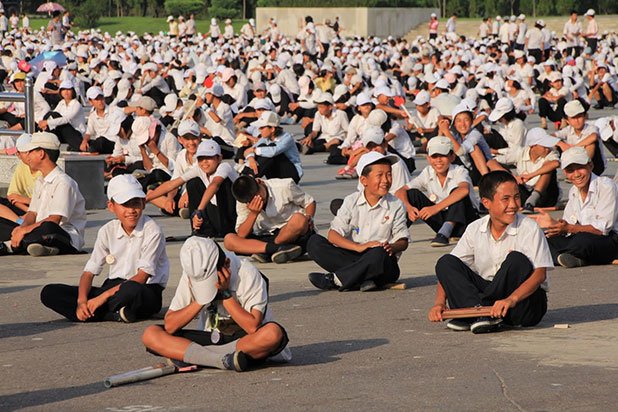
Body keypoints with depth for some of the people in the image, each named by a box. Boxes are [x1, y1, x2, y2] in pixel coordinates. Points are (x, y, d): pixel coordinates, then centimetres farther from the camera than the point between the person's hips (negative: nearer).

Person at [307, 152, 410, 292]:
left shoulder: (396, 205, 1)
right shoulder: (352, 201, 2)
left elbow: (403, 241, 3)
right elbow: (333, 235, -8)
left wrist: (392, 247, -22)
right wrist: (359, 247, -24)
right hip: (353, 256, 2)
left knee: (379, 253, -39)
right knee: (314, 242, -17)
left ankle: (335, 280, -22)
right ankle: (363, 279, -27)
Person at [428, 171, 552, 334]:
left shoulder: (529, 228, -11)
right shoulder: (475, 229, 1)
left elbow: (540, 274, -20)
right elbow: (448, 270, 1)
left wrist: (511, 299, -37)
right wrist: (439, 302, -16)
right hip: (490, 293, 4)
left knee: (517, 260, -31)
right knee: (445, 262, -11)